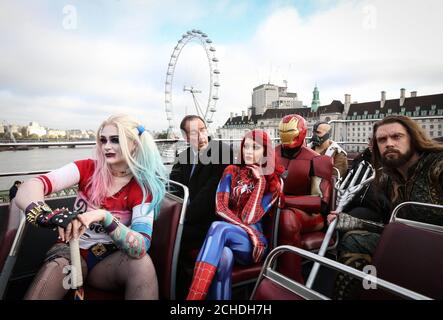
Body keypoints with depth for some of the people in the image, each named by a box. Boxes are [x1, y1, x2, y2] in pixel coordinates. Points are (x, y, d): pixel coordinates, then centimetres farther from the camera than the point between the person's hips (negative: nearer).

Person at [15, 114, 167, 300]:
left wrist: (104, 217, -38)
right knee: (55, 267, -33)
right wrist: (46, 215, -43)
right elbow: (28, 188, -21)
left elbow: (141, 247, -24)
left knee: (142, 262, -30)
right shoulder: (87, 169, -7)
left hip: (109, 260, 0)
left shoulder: (142, 188, -11)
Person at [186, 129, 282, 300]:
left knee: (218, 227, -35)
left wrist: (260, 181, -12)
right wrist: (248, 230, -15)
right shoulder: (232, 171, 10)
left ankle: (192, 297, -40)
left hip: (253, 243, -1)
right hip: (229, 237, 2)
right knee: (224, 256, -38)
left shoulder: (273, 183, 3)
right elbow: (220, 207, -4)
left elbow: (249, 218, -10)